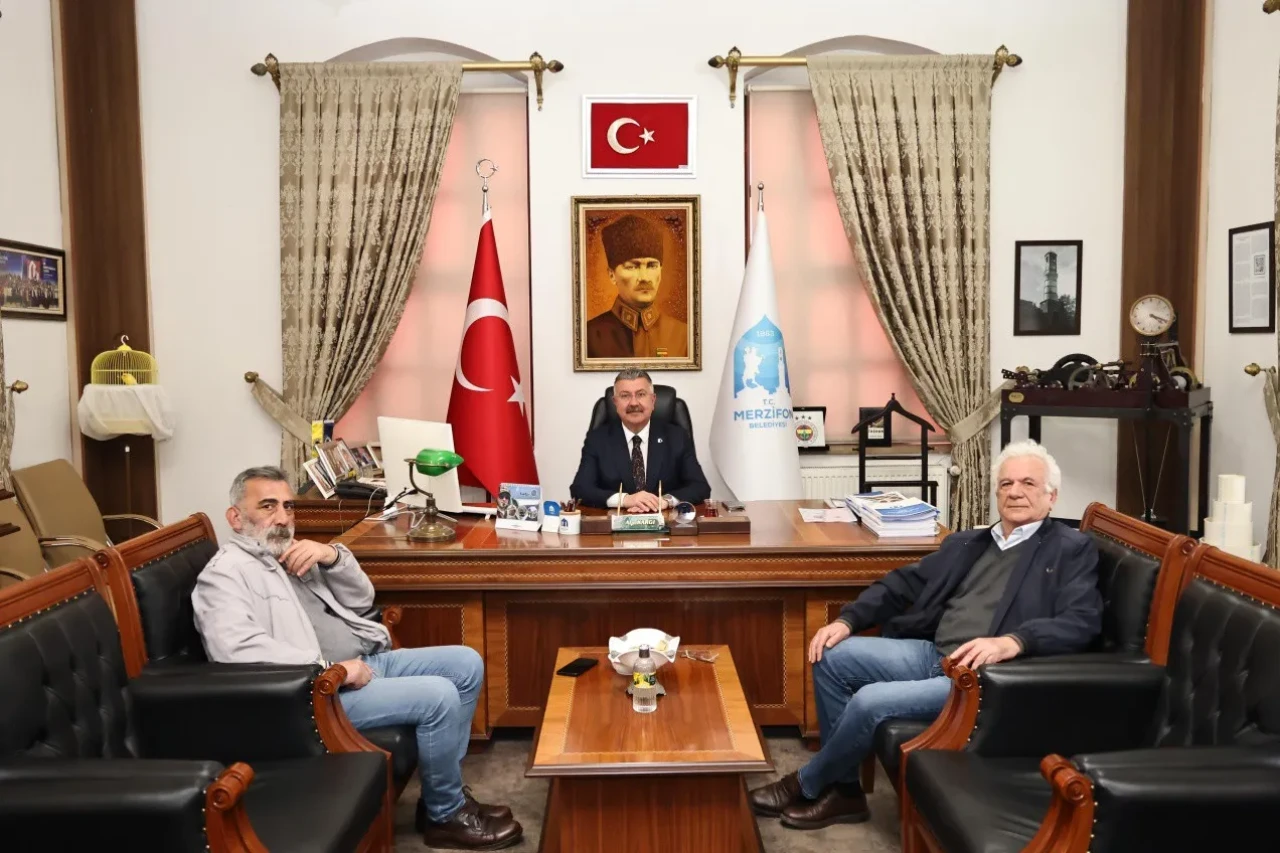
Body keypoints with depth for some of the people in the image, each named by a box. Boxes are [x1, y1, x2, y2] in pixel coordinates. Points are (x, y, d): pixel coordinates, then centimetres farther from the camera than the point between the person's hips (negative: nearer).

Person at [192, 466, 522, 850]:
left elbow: (361, 600, 15)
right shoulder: (225, 574, -10)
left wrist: (332, 556, -5)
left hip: (367, 661, 10)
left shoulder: (293, 554, 17)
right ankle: (445, 815, 0)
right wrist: (332, 669, -24)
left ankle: (444, 790, 11)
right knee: (438, 697, -23)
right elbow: (237, 650, -27)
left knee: (466, 664, 2)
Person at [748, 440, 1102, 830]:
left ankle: (806, 785, 4)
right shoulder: (965, 543, 19)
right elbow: (902, 584, 19)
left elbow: (1082, 621, -13)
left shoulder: (1072, 549, 1)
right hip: (930, 654, 7)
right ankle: (843, 789, 3)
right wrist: (847, 620, 3)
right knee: (833, 656, -8)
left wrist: (1012, 642, -31)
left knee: (871, 701, -24)